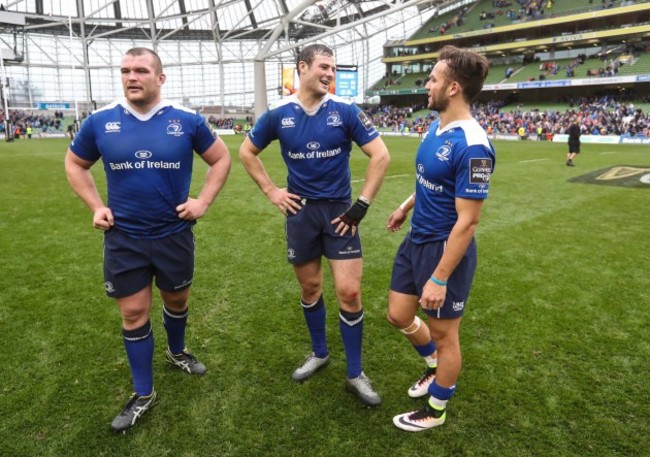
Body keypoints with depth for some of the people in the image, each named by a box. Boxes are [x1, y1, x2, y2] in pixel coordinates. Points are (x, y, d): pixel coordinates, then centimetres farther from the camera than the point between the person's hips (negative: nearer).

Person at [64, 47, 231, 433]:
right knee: (134, 313, 6)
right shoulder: (100, 121, -3)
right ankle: (143, 395, 23)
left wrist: (203, 201, -5)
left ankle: (177, 351, 49)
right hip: (123, 238, 0)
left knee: (177, 300, 18)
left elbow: (221, 158, 5)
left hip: (174, 234, 0)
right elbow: (75, 164, 12)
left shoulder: (187, 120, -6)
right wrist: (96, 206, 1)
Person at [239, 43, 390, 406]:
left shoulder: (345, 111, -6)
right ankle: (319, 353, 37)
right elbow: (247, 152, 12)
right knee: (310, 287, 13)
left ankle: (355, 374, 14)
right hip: (300, 212, 2)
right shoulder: (279, 114, -1)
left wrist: (362, 204, -9)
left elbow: (381, 155, -6)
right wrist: (271, 191, 4)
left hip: (339, 211, -1)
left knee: (350, 292, -4)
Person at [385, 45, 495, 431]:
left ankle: (436, 409, 35)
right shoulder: (437, 127, 3)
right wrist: (406, 207, 31)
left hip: (445, 250, -9)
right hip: (416, 241, 9)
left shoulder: (472, 145, -25)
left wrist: (439, 278, -23)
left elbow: (467, 222, -25)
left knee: (444, 333, 11)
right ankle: (435, 366, 48)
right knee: (399, 315, 19)